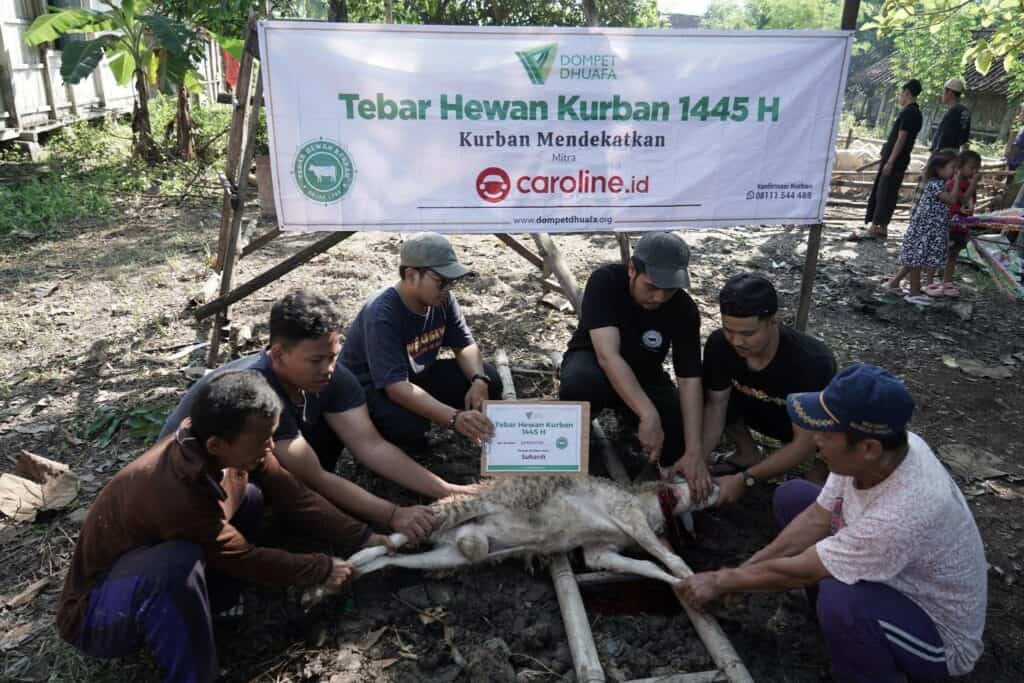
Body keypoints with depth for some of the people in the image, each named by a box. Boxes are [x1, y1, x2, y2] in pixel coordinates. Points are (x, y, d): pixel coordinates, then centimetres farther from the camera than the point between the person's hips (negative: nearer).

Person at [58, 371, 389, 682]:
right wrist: (322, 570, -9)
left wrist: (363, 539, -12)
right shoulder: (178, 495, -37)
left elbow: (291, 495, -8)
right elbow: (246, 559, -21)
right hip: (95, 613, -8)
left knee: (248, 494, -6)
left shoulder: (222, 446, -17)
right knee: (180, 560, -39)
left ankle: (203, 612, 2)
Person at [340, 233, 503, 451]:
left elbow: (465, 345, -3)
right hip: (367, 388, -6)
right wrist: (454, 418, -51)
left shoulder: (442, 299, -11)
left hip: (415, 375, 7)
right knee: (408, 423, -38)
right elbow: (396, 387, -40)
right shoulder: (381, 316, -33)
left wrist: (479, 381, -26)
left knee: (488, 381, -12)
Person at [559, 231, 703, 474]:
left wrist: (693, 452, -30)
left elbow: (689, 380, -20)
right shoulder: (605, 281, -28)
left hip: (644, 375, 3)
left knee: (682, 438, -17)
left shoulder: (685, 309, -19)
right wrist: (648, 415, -47)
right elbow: (607, 355, -37)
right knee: (580, 382, -38)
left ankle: (628, 420, 14)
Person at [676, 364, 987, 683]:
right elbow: (817, 518, -5)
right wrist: (746, 570, -8)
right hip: (892, 580, 8)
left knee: (839, 598, -39)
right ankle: (833, 619, 12)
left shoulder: (902, 512, -40)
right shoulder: (875, 453, -19)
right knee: (792, 496, 1)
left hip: (940, 635, -7)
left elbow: (800, 571, -28)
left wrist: (721, 581, -13)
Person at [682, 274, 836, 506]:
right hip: (761, 410, 3)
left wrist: (745, 480, -34)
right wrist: (697, 454, -35)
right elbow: (716, 404, -18)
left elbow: (804, 443, -32)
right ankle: (749, 455, 1)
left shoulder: (812, 362, -38)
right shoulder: (719, 344, -27)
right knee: (699, 391, -21)